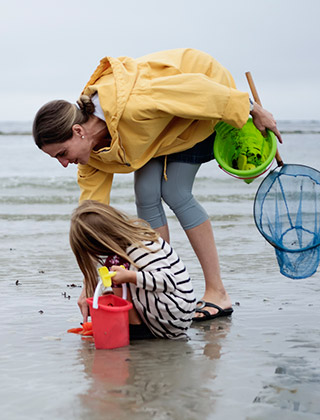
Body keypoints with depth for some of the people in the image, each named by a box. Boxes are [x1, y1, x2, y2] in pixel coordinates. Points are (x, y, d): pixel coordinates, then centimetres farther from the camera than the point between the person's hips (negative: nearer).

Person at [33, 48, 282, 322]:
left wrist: (255, 111, -20)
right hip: (165, 121, 6)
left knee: (175, 193, -15)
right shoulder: (93, 153, -16)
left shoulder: (130, 105, -41)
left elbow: (194, 88, -32)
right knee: (146, 194, -9)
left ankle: (217, 294, -7)